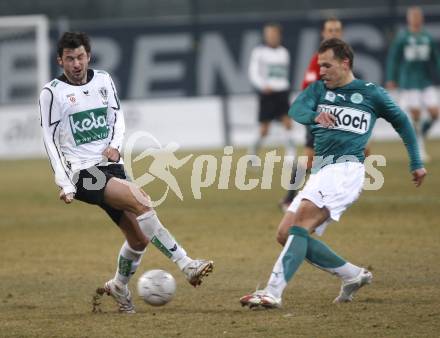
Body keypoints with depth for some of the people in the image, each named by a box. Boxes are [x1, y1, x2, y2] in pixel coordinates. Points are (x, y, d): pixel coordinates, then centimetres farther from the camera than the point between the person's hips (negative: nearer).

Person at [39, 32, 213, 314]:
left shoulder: (103, 80, 10)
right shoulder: (53, 92, -4)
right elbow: (50, 140, -3)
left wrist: (115, 144, 0)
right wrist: (65, 184, -10)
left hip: (112, 167, 6)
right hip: (83, 174, -6)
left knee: (140, 239, 0)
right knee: (141, 202, -28)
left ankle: (119, 286, 28)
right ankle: (186, 265, -28)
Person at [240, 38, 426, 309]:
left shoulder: (372, 93, 6)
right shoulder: (319, 89, 14)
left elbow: (402, 122, 21)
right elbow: (296, 110, -7)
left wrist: (416, 163, 23)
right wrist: (314, 115, -30)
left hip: (346, 170, -7)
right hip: (320, 172, 7)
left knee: (302, 221, -25)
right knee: (286, 234, -1)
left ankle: (273, 292, -36)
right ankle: (354, 276, 10)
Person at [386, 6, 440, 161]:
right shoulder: (402, 38, -1)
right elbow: (393, 58, 1)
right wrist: (391, 79, -3)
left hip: (427, 82, 4)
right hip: (409, 82, -4)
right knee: (416, 116, -4)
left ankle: (421, 134, 23)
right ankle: (420, 149, 7)